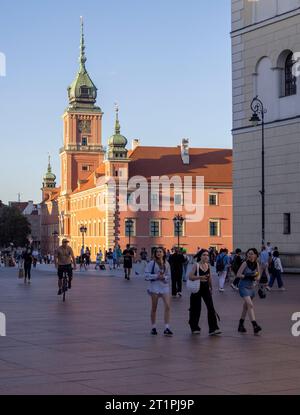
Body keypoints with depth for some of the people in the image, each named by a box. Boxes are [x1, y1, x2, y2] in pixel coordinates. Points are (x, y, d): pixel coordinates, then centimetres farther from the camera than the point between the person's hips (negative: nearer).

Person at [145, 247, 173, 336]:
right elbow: (147, 274, -7)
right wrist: (156, 276, -17)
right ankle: (153, 327, 19)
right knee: (154, 308, 6)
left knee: (167, 306, -10)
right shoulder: (152, 263, -4)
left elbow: (169, 275, 9)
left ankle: (167, 328, -8)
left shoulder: (166, 264, 5)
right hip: (154, 286, -2)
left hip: (165, 286, 2)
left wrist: (164, 277, -12)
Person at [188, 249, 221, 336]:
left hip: (206, 288, 4)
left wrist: (211, 287, 23)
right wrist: (200, 277, -29)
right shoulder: (196, 265, -9)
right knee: (196, 308, 5)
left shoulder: (208, 265, 6)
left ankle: (213, 329, -11)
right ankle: (195, 328, 22)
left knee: (211, 307, -8)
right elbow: (190, 276, -17)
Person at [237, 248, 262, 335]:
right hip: (244, 287, -6)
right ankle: (255, 326, -27)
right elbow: (238, 274, -12)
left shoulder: (256, 264, 2)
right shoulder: (245, 263, -12)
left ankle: (241, 326, 28)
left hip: (251, 287, 6)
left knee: (246, 307, 15)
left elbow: (258, 275, 11)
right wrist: (248, 276, -24)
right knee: (250, 305, -20)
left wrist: (256, 278, -12)